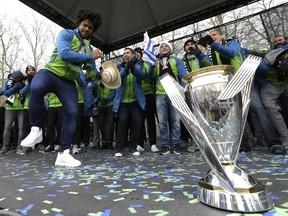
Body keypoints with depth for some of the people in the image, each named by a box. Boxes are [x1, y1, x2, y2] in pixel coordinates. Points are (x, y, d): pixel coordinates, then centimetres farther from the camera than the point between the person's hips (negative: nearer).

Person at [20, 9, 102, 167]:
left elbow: (93, 72, 19)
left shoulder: (89, 48, 17)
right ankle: (36, 129, -19)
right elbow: (64, 54, -22)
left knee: (72, 112, -12)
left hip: (68, 82, 5)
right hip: (50, 72, -4)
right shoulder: (66, 34, -1)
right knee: (36, 87, -39)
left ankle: (63, 153, -6)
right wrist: (90, 57, -14)